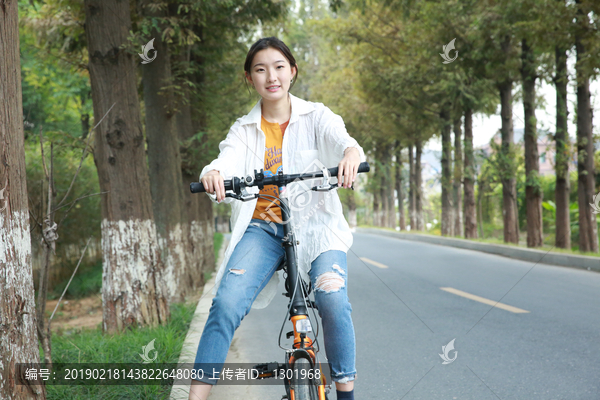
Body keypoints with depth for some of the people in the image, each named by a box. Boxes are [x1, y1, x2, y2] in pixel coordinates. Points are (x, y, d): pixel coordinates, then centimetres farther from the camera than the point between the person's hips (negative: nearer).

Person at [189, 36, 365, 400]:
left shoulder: (316, 116, 6)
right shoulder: (245, 129, 10)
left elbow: (340, 139, -15)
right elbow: (227, 161, -10)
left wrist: (352, 153, -40)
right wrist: (213, 173, -35)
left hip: (314, 224, -1)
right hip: (262, 228, 2)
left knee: (333, 300, -27)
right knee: (227, 303, -21)